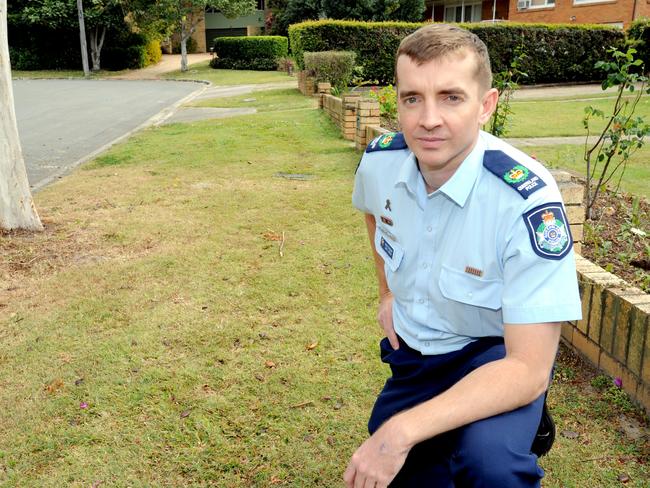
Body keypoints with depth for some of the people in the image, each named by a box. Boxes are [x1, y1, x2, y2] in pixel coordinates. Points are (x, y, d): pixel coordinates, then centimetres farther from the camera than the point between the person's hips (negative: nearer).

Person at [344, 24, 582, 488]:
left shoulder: (529, 202, -32)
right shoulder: (379, 160, -15)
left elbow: (529, 369, -32)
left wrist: (402, 431, -38)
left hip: (497, 352, -5)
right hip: (411, 347, 5)